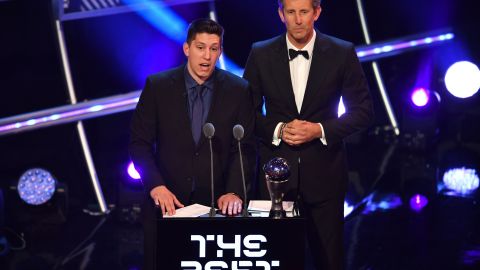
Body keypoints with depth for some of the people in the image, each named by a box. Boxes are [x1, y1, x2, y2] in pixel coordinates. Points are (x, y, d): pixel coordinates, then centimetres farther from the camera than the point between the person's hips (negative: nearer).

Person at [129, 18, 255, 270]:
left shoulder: (239, 90, 0)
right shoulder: (157, 86, -1)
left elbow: (245, 147, -2)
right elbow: (139, 142, -1)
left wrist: (234, 192, -15)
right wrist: (156, 186, -14)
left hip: (217, 203, 0)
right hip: (167, 201, 0)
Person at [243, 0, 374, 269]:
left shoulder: (343, 53, 0)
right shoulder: (260, 54, 3)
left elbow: (363, 110, 2)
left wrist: (321, 129, -12)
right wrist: (278, 129, -11)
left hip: (324, 173, -1)